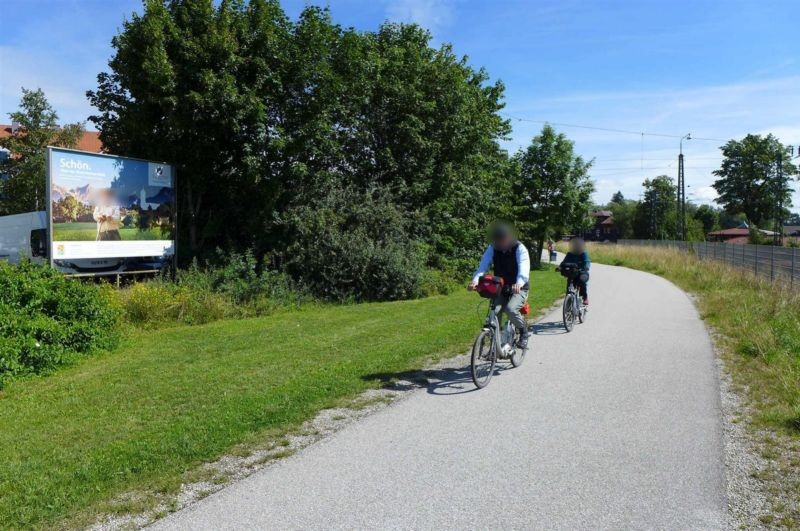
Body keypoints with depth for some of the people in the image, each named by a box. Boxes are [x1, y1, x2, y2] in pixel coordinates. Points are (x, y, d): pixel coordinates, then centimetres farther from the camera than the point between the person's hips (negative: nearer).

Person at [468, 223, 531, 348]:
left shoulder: (519, 248, -17)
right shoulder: (492, 248, -6)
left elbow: (524, 268, -32)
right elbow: (483, 265, -18)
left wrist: (519, 283, -54)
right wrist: (475, 280, -39)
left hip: (518, 289, -4)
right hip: (500, 288, 4)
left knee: (511, 309, -30)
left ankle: (523, 330, 0)